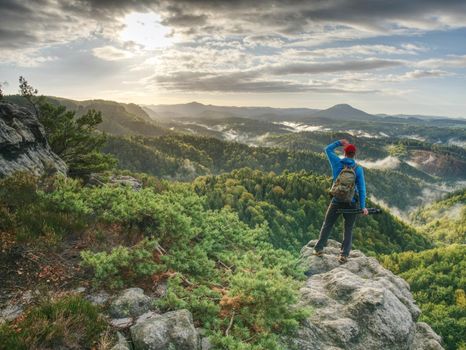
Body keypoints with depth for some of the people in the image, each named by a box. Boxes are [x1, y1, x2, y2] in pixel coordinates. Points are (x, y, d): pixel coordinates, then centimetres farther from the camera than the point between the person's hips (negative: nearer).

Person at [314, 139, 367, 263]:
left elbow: (328, 149, 13)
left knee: (327, 225, 15)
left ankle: (319, 248, 15)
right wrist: (363, 206, -9)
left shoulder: (337, 163, -4)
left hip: (337, 201, 1)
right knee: (348, 229, 10)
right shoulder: (358, 169, -7)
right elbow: (361, 188, -10)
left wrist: (340, 142, 14)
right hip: (351, 203, -1)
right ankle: (344, 254, 4)